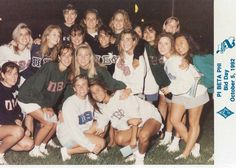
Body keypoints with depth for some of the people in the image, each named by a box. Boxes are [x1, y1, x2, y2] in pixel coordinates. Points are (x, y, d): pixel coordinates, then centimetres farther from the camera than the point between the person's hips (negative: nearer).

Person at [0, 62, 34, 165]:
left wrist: (19, 119, -5)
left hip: (10, 125, 8)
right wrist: (14, 122, -16)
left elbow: (17, 108, 14)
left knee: (29, 144, -5)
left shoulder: (14, 89, 6)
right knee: (18, 131, -34)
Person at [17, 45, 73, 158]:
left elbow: (58, 92, 7)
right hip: (28, 98, -7)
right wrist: (44, 108, -18)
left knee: (55, 123, -1)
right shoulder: (50, 67, -28)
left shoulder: (67, 72, -5)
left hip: (43, 100, 7)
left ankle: (42, 146, 21)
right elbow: (36, 89, -26)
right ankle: (34, 150, 1)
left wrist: (50, 106, -2)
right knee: (48, 123, -16)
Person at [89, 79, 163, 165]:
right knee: (119, 139, -13)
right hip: (138, 125, 7)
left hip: (151, 117, -7)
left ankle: (140, 158, -7)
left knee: (143, 135, -35)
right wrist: (128, 122, -31)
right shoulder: (102, 107, -3)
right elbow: (117, 124, -9)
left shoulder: (120, 95, -22)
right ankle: (137, 149, 13)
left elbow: (135, 117, -21)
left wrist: (133, 139, -18)